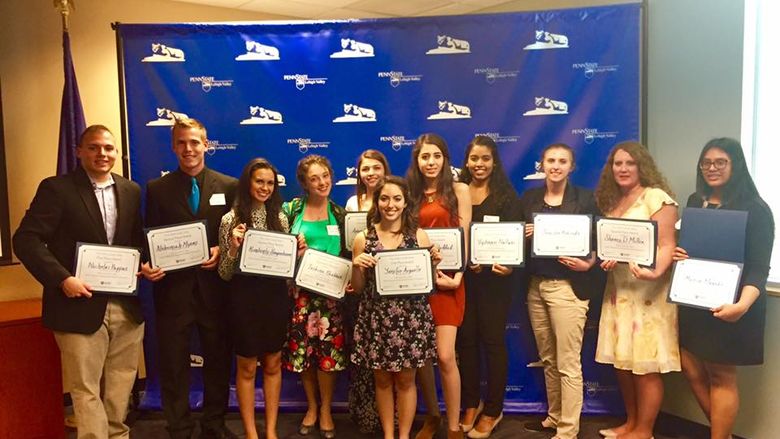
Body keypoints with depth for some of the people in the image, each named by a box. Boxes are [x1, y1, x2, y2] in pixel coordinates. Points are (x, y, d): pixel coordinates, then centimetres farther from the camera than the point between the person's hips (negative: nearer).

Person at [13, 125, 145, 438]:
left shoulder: (131, 191, 9)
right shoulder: (56, 188, -6)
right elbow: (26, 240, -11)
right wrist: (62, 279, -20)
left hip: (126, 306, 5)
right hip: (81, 307, -5)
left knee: (121, 385, 17)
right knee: (86, 390, 5)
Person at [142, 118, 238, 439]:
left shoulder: (228, 186, 3)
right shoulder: (157, 188, 3)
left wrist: (222, 251, -13)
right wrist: (147, 266, -15)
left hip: (214, 287, 1)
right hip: (172, 287, 0)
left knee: (218, 360, 13)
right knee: (173, 364, 9)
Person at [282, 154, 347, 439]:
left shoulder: (340, 213, 5)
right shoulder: (291, 209, 1)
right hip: (299, 290, 0)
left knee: (328, 349, 1)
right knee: (302, 348, 7)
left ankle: (325, 409, 22)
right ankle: (311, 406, 28)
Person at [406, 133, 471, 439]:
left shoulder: (458, 189, 2)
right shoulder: (411, 192, 12)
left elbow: (465, 237, -3)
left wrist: (457, 276, -14)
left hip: (446, 278, -4)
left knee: (445, 356, -9)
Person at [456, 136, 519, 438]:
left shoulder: (506, 194, 0)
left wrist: (508, 263, -23)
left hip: (494, 277, -2)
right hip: (462, 275, 2)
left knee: (493, 340, 6)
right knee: (466, 339, 9)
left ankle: (493, 409, 19)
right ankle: (471, 403, 26)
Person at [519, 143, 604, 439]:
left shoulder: (585, 198, -1)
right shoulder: (529, 197, 10)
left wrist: (588, 264, -18)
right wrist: (524, 235, -6)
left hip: (568, 287, -4)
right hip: (536, 285, 5)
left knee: (568, 363, -2)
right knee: (548, 359, 15)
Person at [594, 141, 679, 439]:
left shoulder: (656, 197, -7)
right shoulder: (611, 201, 14)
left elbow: (666, 245, -15)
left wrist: (655, 271, -33)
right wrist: (604, 258, -4)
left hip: (648, 293, -7)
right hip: (618, 290, 7)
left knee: (645, 365, -1)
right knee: (621, 360, 12)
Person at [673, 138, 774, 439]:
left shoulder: (755, 209, -11)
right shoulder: (696, 201, 8)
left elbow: (758, 267, -16)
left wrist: (742, 305, -32)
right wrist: (676, 253, -5)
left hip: (726, 305, -6)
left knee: (721, 376, 4)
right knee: (691, 369, 11)